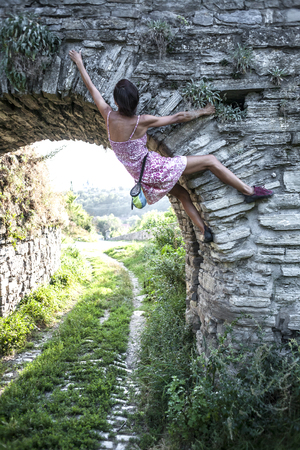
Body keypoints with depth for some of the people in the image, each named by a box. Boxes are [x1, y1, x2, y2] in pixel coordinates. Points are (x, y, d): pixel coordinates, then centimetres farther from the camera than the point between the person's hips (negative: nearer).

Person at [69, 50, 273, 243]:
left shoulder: (109, 117, -7)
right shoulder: (142, 122, -19)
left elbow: (91, 88, 7)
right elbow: (178, 117, -8)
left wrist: (79, 63, 20)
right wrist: (201, 112, 8)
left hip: (142, 176, 7)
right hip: (155, 169, -7)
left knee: (182, 194, 26)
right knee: (210, 160, -4)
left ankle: (205, 230, 26)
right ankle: (249, 191, 0)